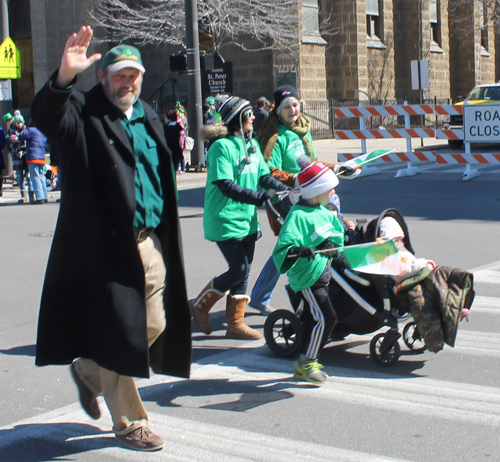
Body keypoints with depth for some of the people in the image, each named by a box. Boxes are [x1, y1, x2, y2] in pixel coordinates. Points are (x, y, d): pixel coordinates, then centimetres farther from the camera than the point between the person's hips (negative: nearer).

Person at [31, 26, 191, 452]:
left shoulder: (149, 118, 17)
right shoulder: (85, 114, -4)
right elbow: (47, 119, -27)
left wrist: (166, 236, 19)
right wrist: (64, 76, -44)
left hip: (150, 242, 7)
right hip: (106, 245, -7)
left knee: (155, 325, 12)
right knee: (118, 332, -2)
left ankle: (89, 370, 37)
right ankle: (129, 423, 15)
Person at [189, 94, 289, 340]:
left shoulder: (252, 144, 10)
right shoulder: (222, 146, -15)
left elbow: (265, 176, 10)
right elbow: (227, 186, -22)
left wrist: (286, 190, -7)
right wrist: (260, 197, -28)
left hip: (247, 219, 8)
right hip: (225, 220, -8)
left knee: (243, 271, 10)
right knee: (239, 270, -8)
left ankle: (235, 323, 21)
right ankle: (199, 305, 12)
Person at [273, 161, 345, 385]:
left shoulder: (324, 212, 9)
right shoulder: (297, 215, -18)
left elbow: (338, 231, 22)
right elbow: (284, 245, -26)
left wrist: (331, 243, 3)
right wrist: (300, 251, -42)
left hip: (323, 270, 9)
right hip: (307, 275, -9)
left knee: (315, 318, 16)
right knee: (325, 317, -13)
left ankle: (308, 360, 30)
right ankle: (305, 365, -3)